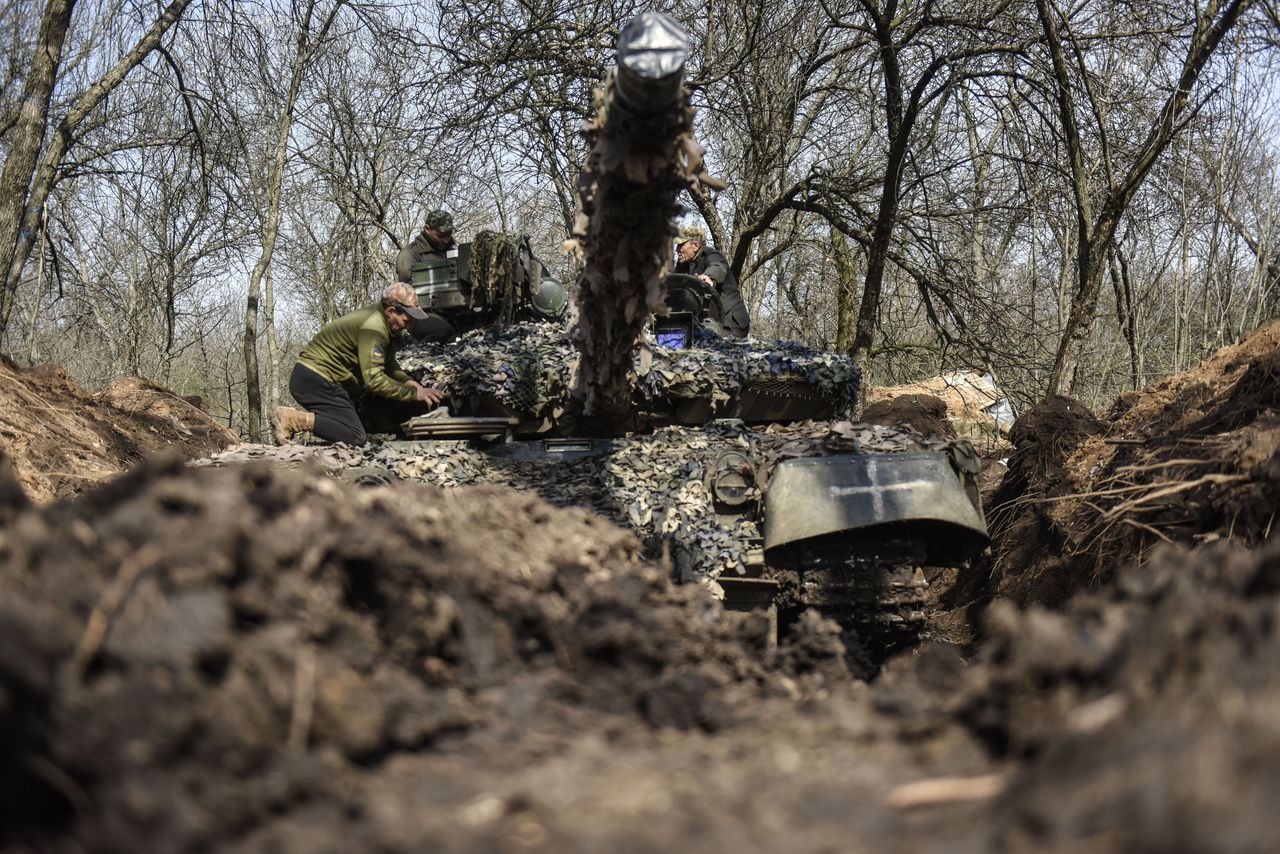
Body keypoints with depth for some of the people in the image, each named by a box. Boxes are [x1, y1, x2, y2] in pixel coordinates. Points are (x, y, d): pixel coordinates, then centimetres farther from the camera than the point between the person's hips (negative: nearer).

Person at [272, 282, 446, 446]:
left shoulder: (386, 325, 9)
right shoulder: (374, 327, -23)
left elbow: (389, 366, 18)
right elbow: (374, 379, -27)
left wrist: (409, 382, -1)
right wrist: (414, 394, -22)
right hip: (314, 379, -11)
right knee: (356, 438, -19)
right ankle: (290, 418, -18)